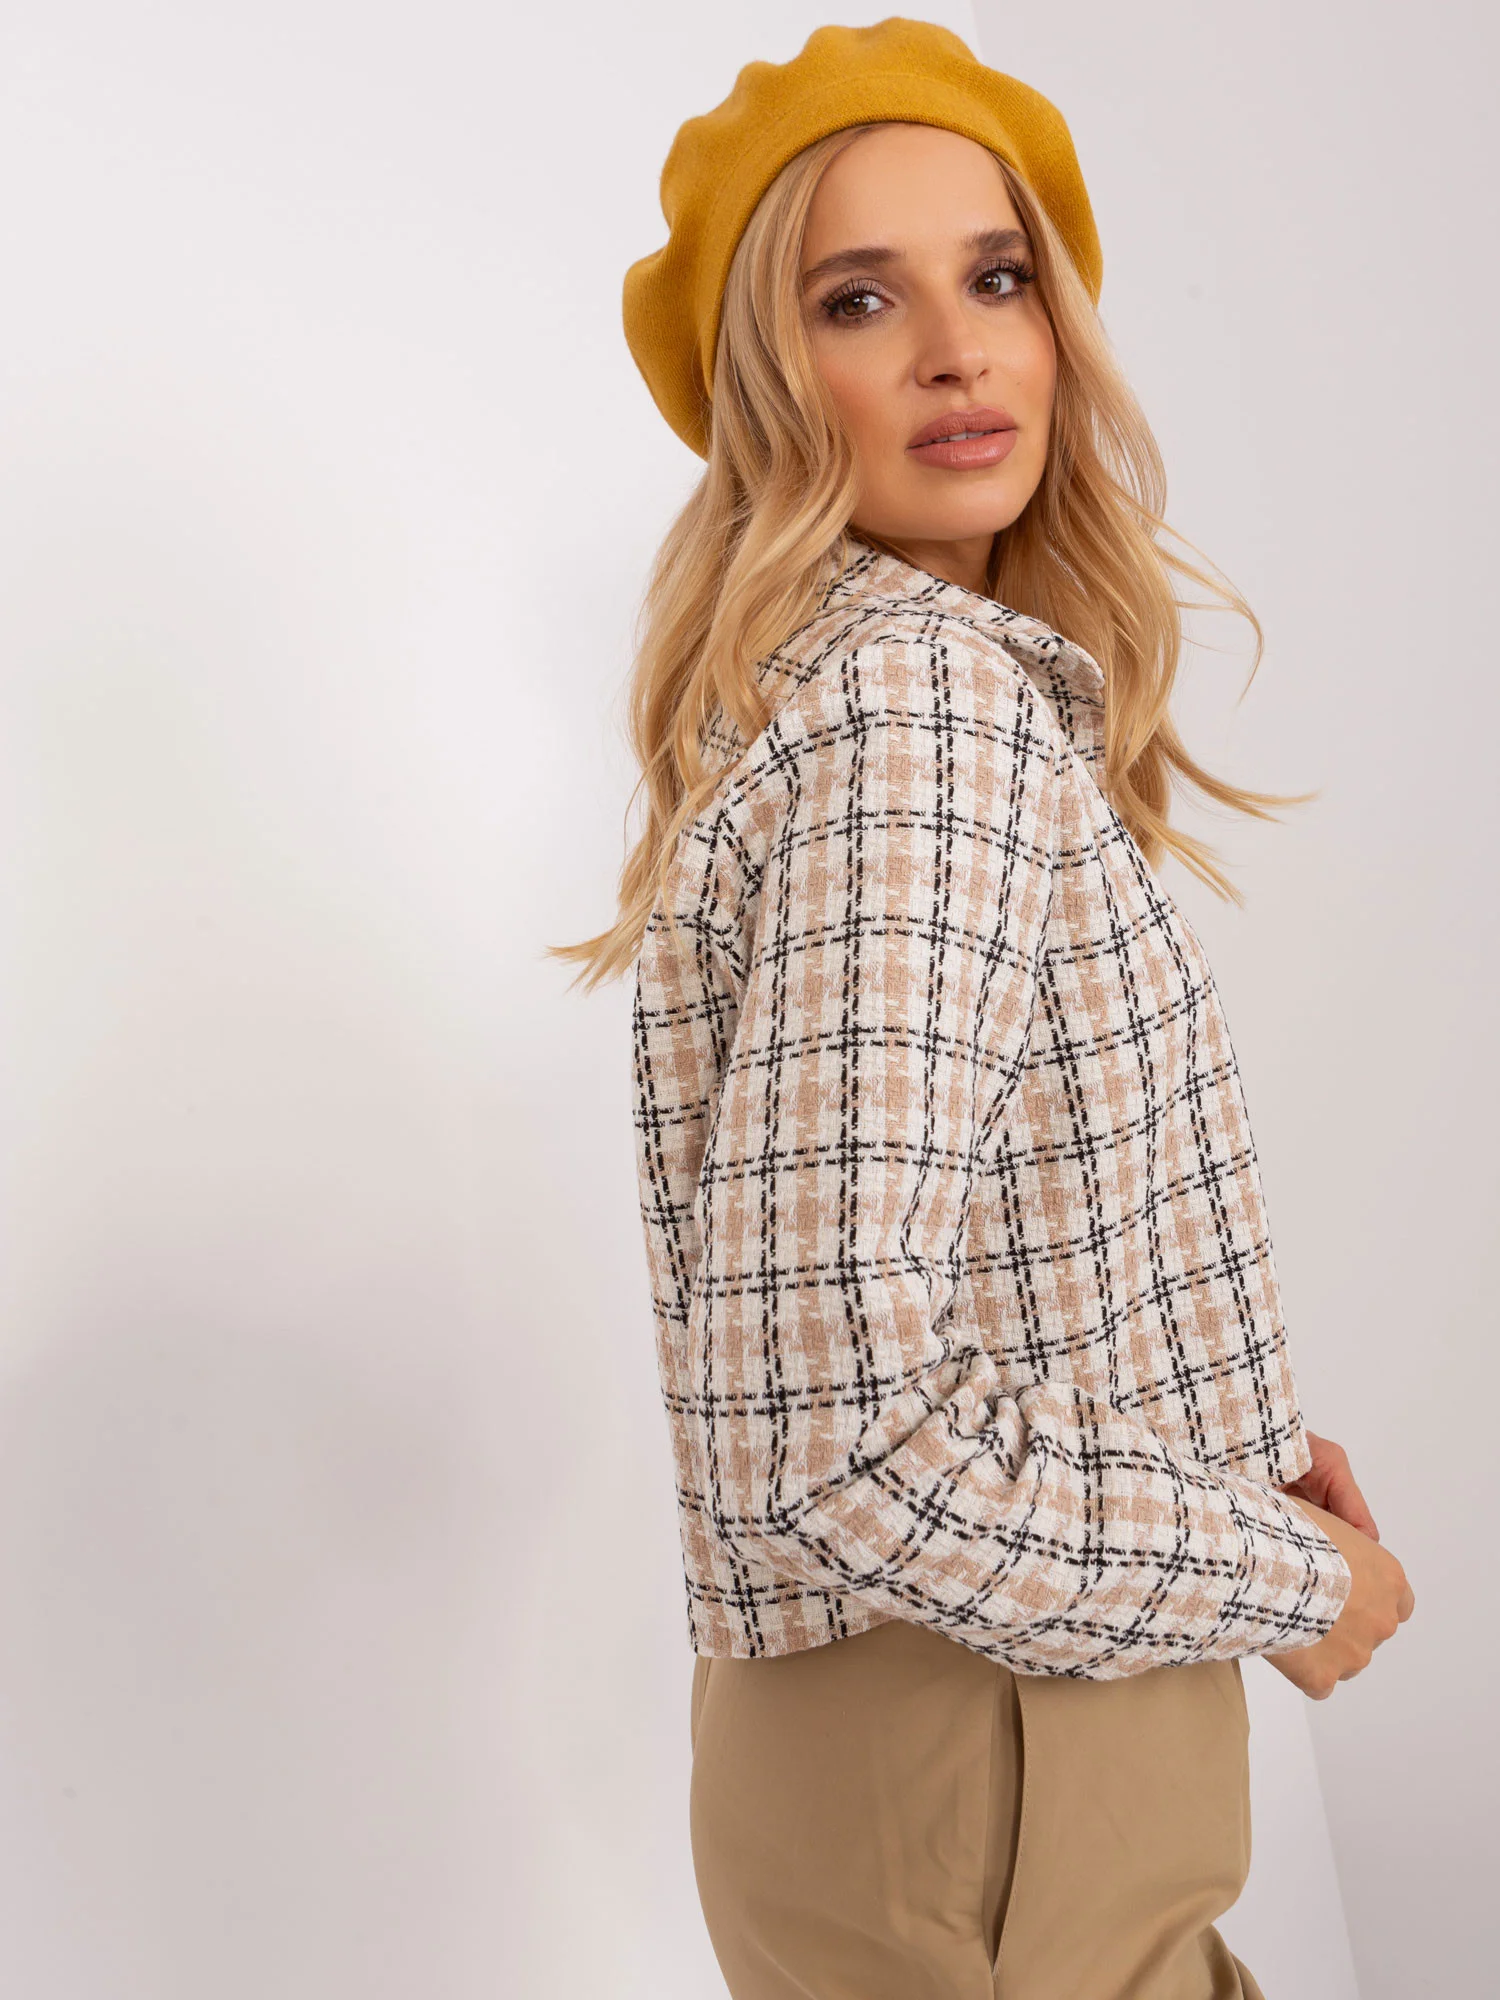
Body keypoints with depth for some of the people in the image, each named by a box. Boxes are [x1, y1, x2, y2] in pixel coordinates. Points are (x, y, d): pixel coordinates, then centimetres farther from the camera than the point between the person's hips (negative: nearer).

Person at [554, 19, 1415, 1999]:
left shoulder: (921, 669, 8)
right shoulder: (922, 701, -22)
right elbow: (824, 1437, -30)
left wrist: (1227, 1451, 6)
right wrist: (1287, 1576, -16)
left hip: (944, 1700, 9)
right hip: (975, 1763, -9)